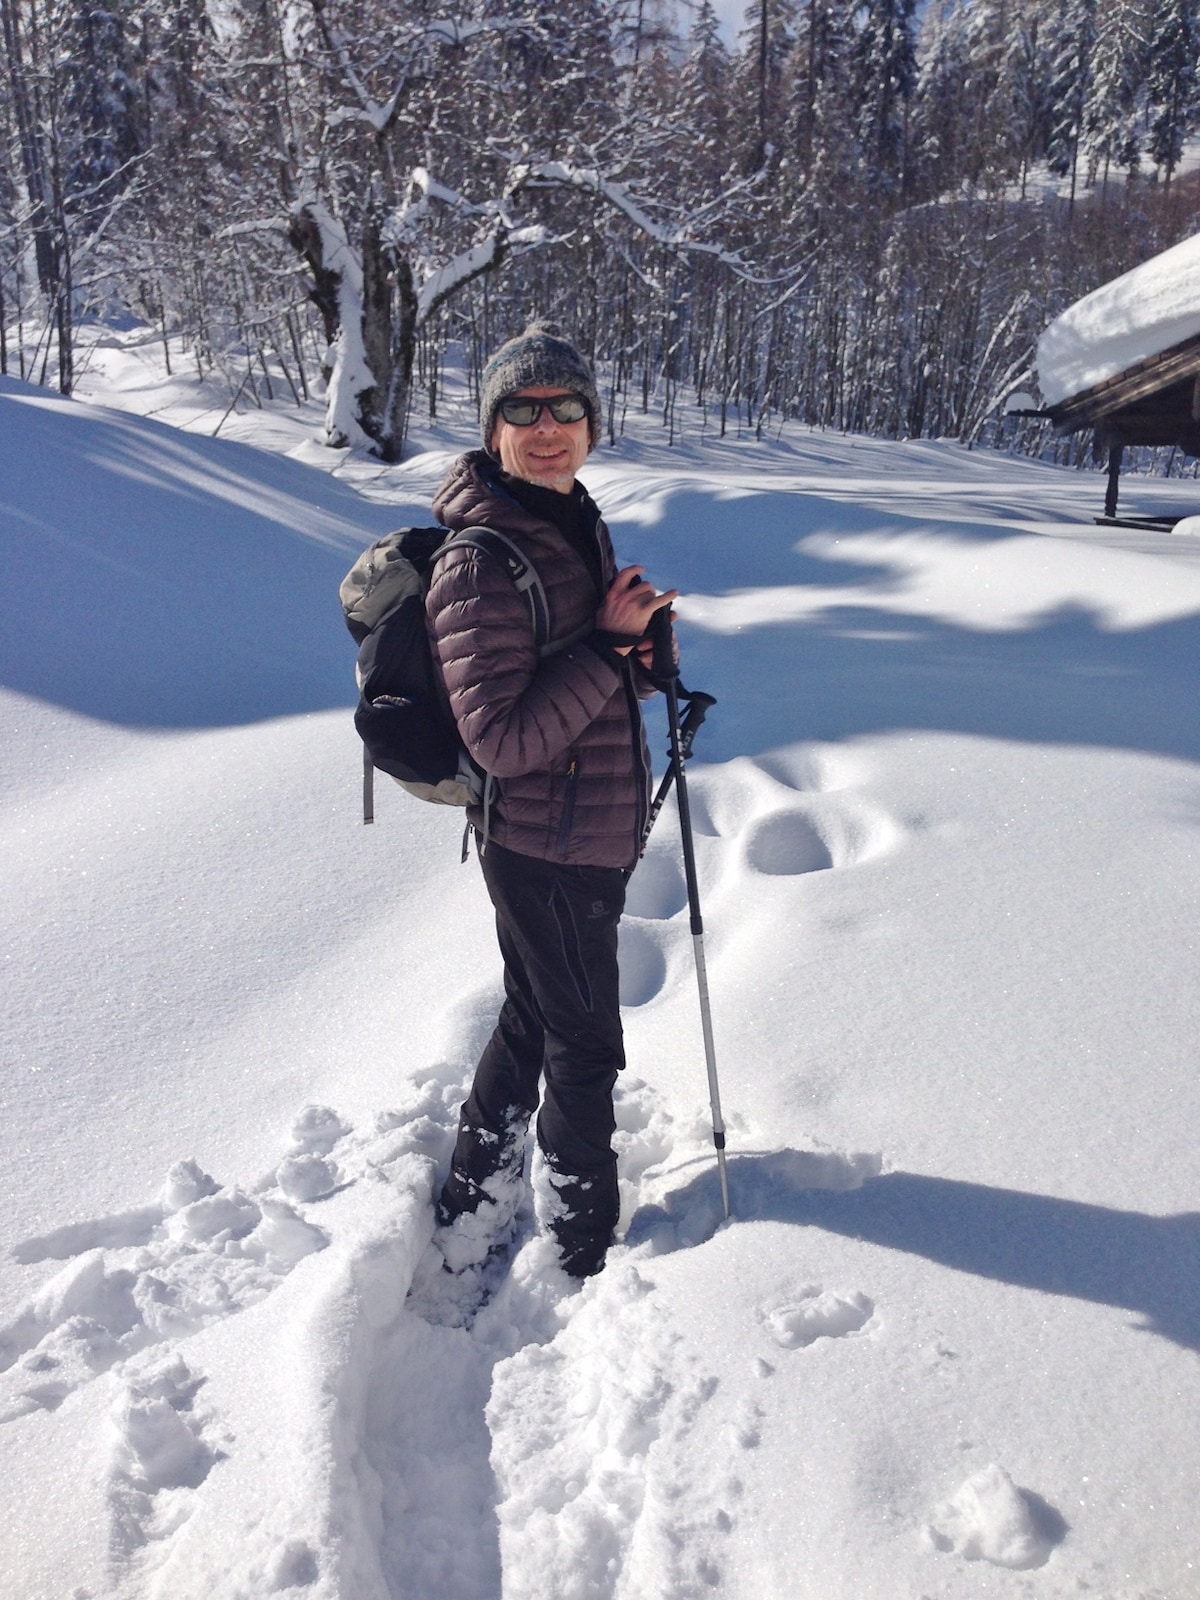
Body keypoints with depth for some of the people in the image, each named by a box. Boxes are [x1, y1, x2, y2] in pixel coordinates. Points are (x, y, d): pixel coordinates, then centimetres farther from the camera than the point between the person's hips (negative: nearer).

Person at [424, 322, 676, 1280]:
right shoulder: (482, 559, -22)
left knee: (532, 1019, 22)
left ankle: (472, 1210, 43)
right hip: (544, 846, -9)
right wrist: (610, 643, -24)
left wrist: (641, 653, -5)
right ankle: (588, 1252, 31)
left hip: (598, 834, 9)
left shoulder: (582, 523, 7)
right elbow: (501, 737, -27)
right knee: (585, 1049, 7)